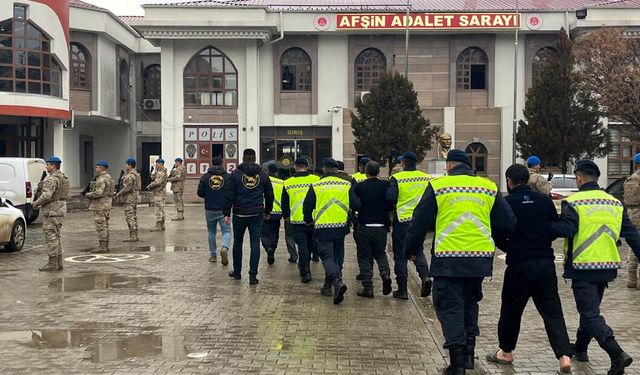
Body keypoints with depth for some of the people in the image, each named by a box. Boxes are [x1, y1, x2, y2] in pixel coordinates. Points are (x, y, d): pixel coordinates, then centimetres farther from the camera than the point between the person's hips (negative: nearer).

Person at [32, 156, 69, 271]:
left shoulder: (51, 179, -16)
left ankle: (52, 263, -3)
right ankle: (58, 263, 16)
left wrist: (36, 203, -9)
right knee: (56, 237, 14)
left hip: (51, 211, -10)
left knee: (51, 237, -5)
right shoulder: (63, 178, 14)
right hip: (60, 210, 10)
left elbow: (46, 196, -26)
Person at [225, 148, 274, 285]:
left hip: (240, 213, -1)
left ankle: (237, 272, 23)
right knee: (255, 244, 1)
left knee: (237, 243, 14)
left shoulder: (236, 173, -4)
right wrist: (267, 212, 23)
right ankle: (253, 275, -5)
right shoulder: (262, 174, 4)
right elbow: (269, 195, 11)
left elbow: (230, 195, -7)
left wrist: (227, 213, -2)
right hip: (257, 214, 1)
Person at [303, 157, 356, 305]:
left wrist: (309, 221, 20)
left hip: (323, 228, -3)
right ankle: (328, 285, 24)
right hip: (341, 227, 3)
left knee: (327, 257, -3)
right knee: (337, 257, 16)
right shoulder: (347, 185, 3)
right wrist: (350, 220, 19)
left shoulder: (315, 186, -3)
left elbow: (307, 207, 1)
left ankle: (337, 281, -26)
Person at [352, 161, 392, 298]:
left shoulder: (359, 187, -8)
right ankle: (385, 272, -7)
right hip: (381, 226, 2)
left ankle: (368, 288, 4)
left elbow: (355, 205, -8)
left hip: (364, 226, -2)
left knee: (364, 257, 7)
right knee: (380, 253, 21)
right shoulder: (385, 185, -3)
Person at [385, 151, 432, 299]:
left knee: (400, 255, 7)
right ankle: (425, 276, -7)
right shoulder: (427, 178, 3)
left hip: (402, 219, -4)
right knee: (418, 251, 19)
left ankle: (402, 289, 8)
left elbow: (390, 198, -18)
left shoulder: (396, 178, -11)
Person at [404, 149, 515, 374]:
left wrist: (411, 249, 13)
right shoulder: (490, 187, 8)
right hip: (481, 256, 4)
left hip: (448, 257, -3)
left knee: (449, 306, 5)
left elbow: (420, 221, 0)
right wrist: (491, 239, 28)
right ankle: (469, 349, 19)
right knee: (470, 300, 23)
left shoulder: (438, 186, -1)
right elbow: (507, 223, 9)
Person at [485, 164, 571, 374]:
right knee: (552, 311, 5)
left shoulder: (505, 203, -7)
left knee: (511, 309, 13)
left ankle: (506, 352, 28)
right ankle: (564, 356, -7)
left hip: (518, 264, -3)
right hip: (545, 263, 3)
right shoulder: (545, 200, 3)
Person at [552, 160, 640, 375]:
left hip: (583, 268, -6)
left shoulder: (573, 202, -10)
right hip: (608, 267, 6)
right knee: (591, 309, 23)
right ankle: (580, 348, 38)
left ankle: (617, 355, -20)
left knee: (590, 315, -4)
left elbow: (566, 229, -23)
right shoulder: (615, 203, 10)